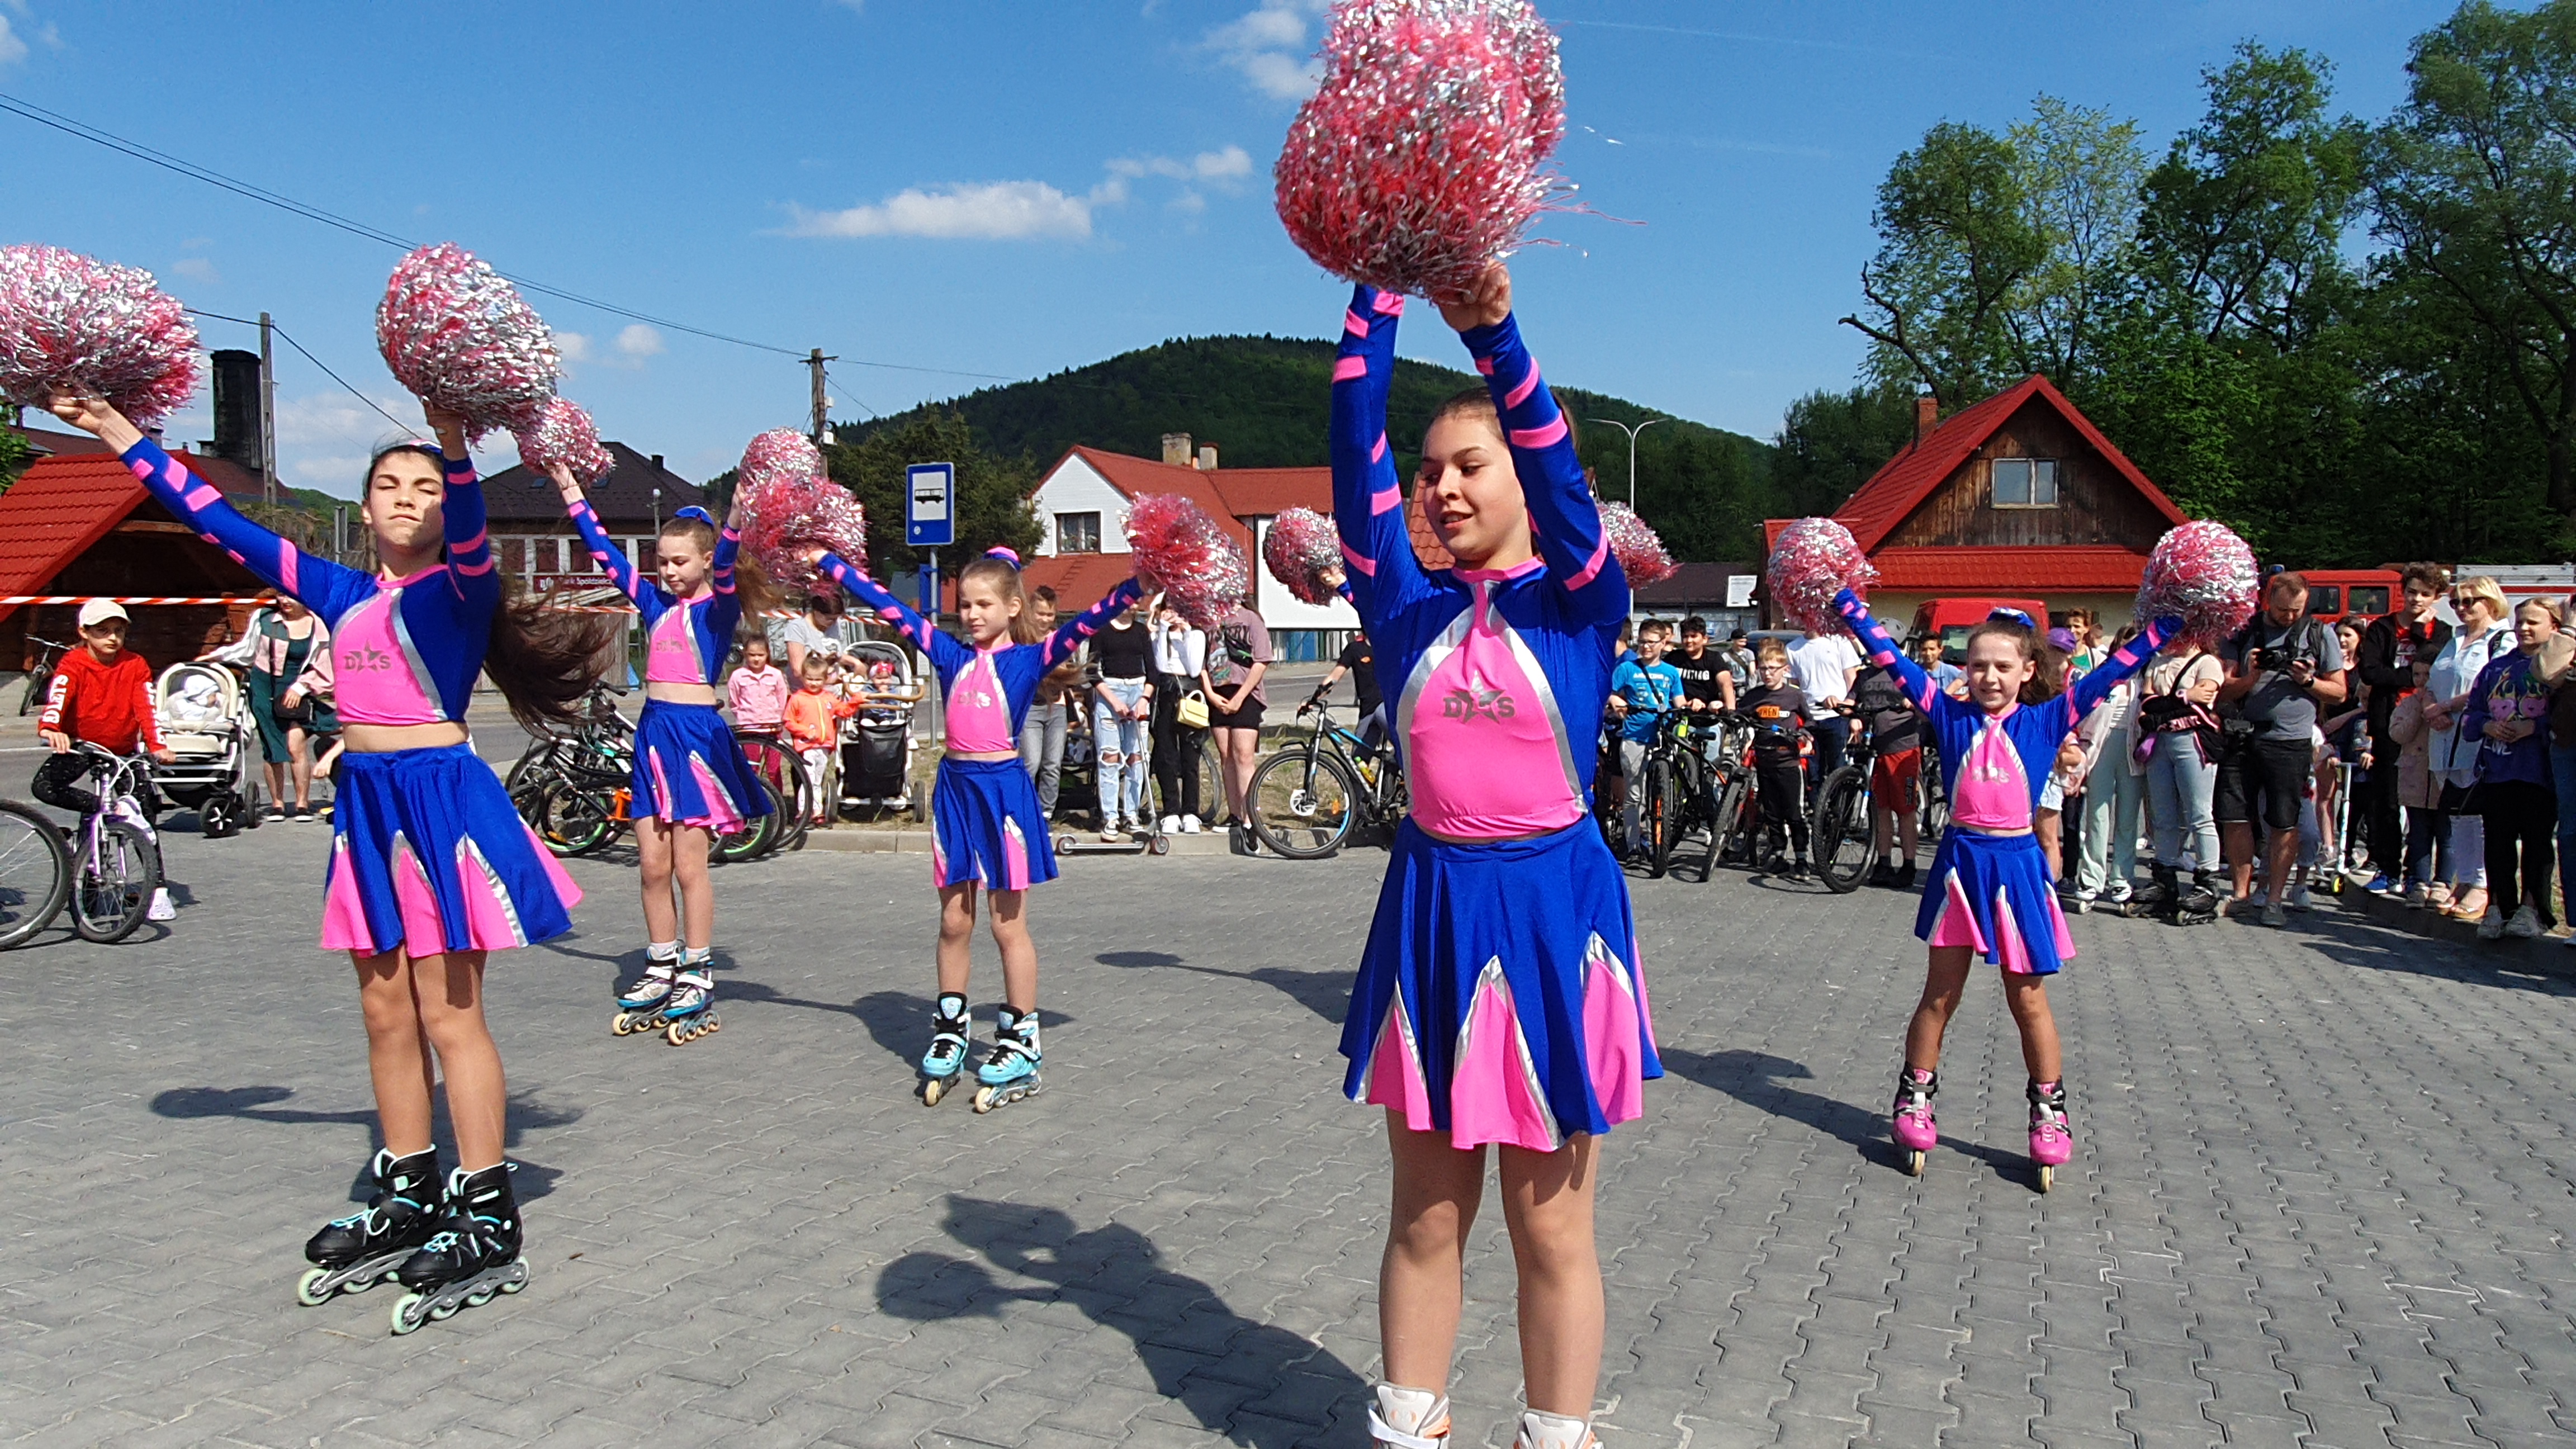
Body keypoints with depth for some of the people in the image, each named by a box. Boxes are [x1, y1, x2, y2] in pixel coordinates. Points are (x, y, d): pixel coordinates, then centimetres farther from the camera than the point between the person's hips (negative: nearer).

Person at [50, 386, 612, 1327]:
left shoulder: (462, 586, -4)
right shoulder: (343, 595, 13)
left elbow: (468, 528, -27)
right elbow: (223, 525, 18)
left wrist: (456, 448, -47)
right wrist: (123, 438, 19)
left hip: (442, 797, -6)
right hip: (366, 801, 7)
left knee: (449, 1014, -5)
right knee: (386, 1016, 12)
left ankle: (489, 1224, 2)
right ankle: (407, 1202, 24)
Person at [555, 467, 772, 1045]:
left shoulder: (719, 604, -4)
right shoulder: (654, 600, 12)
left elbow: (726, 563, -23)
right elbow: (605, 553, 16)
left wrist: (736, 517, -40)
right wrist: (573, 495, 14)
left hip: (697, 732, -6)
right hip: (653, 731, 6)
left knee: (688, 865, -1)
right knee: (653, 866, 9)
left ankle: (698, 980, 9)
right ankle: (661, 972, 20)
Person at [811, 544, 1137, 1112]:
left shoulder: (1030, 657, -1)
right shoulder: (951, 655, 9)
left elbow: (1087, 623, -13)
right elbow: (887, 605, 11)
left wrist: (1133, 586, -27)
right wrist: (827, 561, 13)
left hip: (1004, 788, -4)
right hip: (955, 787, 4)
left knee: (1009, 926, 2)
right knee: (953, 922, 12)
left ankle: (1021, 1046, 11)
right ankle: (949, 1033, 25)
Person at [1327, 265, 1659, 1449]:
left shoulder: (1580, 603, -3)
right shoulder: (1407, 609, 4)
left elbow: (1556, 473, -20)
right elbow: (1355, 463, -7)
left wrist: (1493, 331, -34)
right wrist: (1376, 298, -14)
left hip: (1552, 914, -3)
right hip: (1431, 910, 3)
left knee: (1552, 1227, 10)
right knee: (1426, 1218, 14)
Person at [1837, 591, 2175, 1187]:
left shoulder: (2046, 721, 0)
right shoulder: (1950, 715, 0)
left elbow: (2111, 673, -1)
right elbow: (1890, 656, -1)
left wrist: (2168, 624, -5)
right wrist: (1845, 601, -3)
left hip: (2017, 864, 0)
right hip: (1961, 862, 0)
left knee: (2029, 1002, 9)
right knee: (1939, 996, 9)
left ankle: (2049, 1114, 21)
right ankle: (1914, 1101, 20)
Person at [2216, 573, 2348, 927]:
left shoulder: (2320, 635, 6)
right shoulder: (2242, 634, 8)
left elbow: (2339, 692, 8)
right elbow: (2224, 693, 5)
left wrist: (2308, 681, -10)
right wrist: (2250, 677, -14)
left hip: (2290, 742, -2)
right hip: (2243, 739, 2)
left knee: (2284, 824, -1)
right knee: (2234, 818, 2)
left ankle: (2274, 899, 8)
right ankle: (2242, 892, 16)